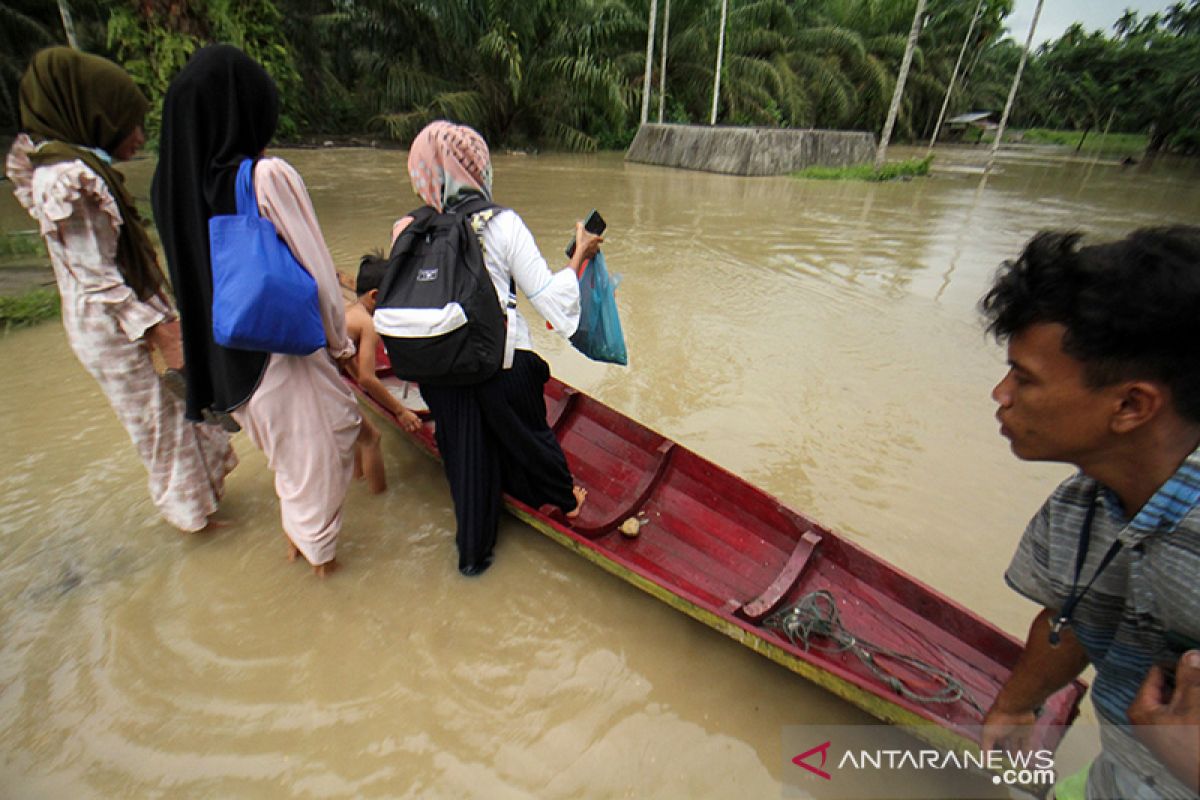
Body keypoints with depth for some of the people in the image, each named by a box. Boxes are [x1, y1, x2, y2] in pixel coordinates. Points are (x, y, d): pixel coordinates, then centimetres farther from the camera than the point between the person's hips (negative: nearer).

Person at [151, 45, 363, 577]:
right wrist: (339, 340, -2)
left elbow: (191, 270, 8)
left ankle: (295, 532, 44)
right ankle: (319, 547, 31)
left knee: (281, 442, 26)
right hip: (283, 346, -7)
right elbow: (313, 267, -15)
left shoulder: (172, 183, 0)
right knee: (312, 441, 13)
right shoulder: (269, 177, -19)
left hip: (221, 349, 7)